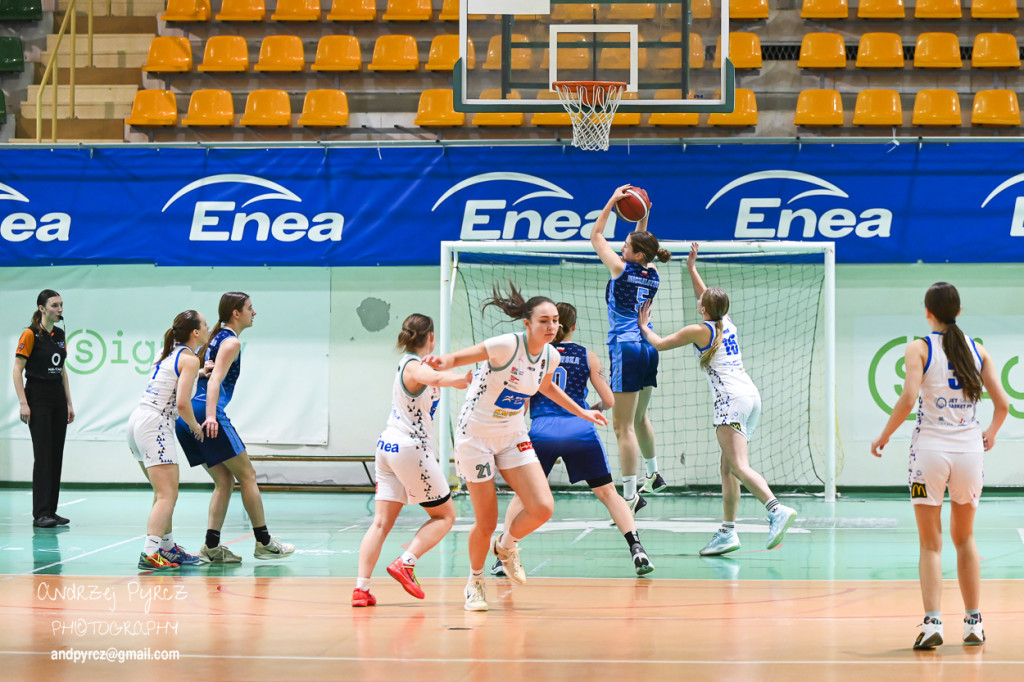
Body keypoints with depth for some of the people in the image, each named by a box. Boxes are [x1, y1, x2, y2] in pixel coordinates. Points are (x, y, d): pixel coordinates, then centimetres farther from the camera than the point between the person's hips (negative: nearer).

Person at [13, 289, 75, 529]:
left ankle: (51, 511, 11)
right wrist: (23, 403, -18)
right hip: (38, 399, -7)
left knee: (57, 455, 6)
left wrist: (69, 403, 15)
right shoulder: (31, 334, -10)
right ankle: (40, 514, -9)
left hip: (58, 399, 7)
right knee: (43, 455, -10)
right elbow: (17, 369, -12)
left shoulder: (59, 334, 12)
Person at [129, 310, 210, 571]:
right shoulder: (190, 359, -8)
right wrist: (195, 426, -1)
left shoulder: (168, 353, 17)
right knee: (168, 495, -14)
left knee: (164, 492, 20)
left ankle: (167, 547, 26)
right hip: (154, 425, -9)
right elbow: (182, 403, -17)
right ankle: (149, 554, -26)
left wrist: (198, 373, 38)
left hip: (137, 422, 9)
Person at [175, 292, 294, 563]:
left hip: (186, 418, 9)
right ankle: (264, 542, 5)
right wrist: (211, 417, -27)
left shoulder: (216, 338, 21)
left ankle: (212, 546, -1)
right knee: (247, 475, 1)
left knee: (224, 481, 9)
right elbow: (215, 381, -17)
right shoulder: (232, 342, -6)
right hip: (207, 413, -9)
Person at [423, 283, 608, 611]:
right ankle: (475, 581, 26)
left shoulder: (551, 356, -2)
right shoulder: (507, 345, -23)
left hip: (513, 436, 5)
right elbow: (460, 357, -18)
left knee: (542, 508, -11)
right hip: (476, 434, -5)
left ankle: (507, 546, 21)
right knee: (486, 522, -2)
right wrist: (443, 362, -42)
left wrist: (581, 412, 25)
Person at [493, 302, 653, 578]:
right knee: (608, 493, 9)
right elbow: (609, 400, 9)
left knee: (523, 495, 16)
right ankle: (637, 550, -4)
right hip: (580, 430, 0)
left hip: (541, 431, 0)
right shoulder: (587, 356, 10)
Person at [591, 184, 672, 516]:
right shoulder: (652, 275, 7)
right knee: (640, 417, 26)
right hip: (649, 348, 8)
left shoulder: (622, 269, -11)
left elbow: (595, 236, 1)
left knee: (623, 426, -7)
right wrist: (643, 218, 23)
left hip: (627, 349, -8)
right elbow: (642, 244, 30)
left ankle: (630, 495, -11)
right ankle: (653, 474, 42)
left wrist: (613, 201, 6)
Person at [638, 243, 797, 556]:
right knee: (728, 468, 10)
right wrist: (692, 268, 45)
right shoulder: (727, 324, 17)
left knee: (739, 466, -19)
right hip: (751, 395, 8)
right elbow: (708, 299, 38)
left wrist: (644, 326, 29)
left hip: (731, 398, -8)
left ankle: (777, 509, -39)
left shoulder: (698, 331, -2)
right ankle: (727, 533, 7)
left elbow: (659, 344, 11)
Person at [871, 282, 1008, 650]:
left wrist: (884, 436, -3)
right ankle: (973, 623, 18)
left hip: (931, 449, -3)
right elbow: (1002, 403, 4)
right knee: (965, 539, 18)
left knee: (931, 545, 4)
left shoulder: (920, 348, -4)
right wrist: (990, 433, 23)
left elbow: (908, 398, -16)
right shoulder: (977, 350, 6)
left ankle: (932, 622, -10)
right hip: (970, 449, 3)